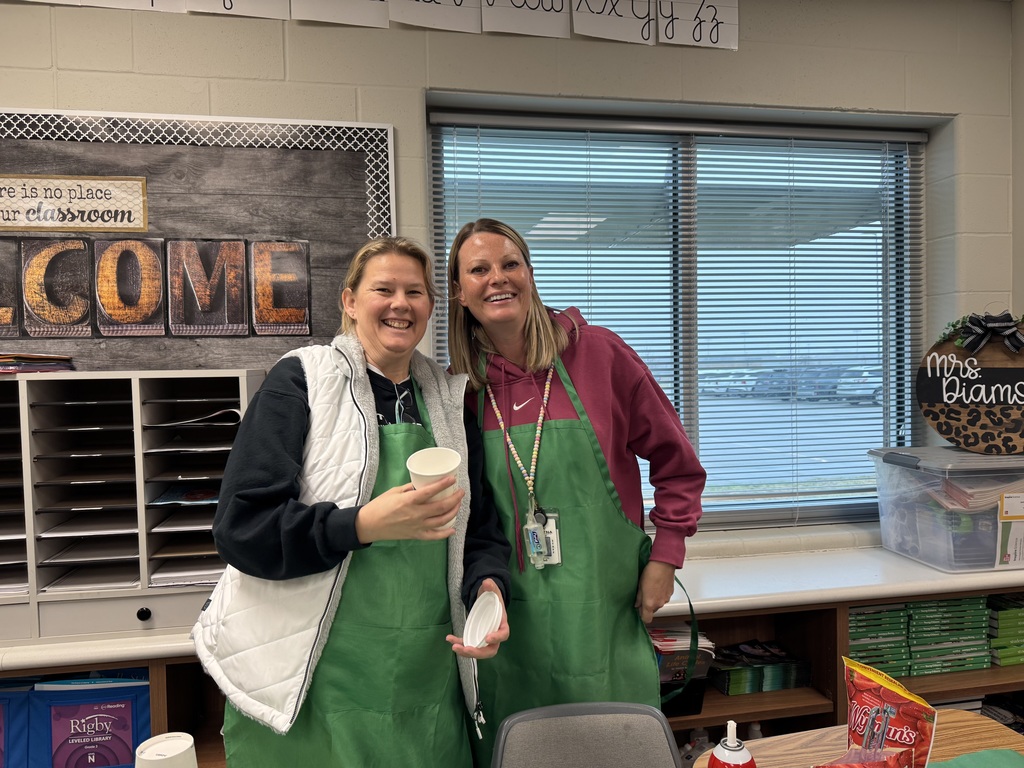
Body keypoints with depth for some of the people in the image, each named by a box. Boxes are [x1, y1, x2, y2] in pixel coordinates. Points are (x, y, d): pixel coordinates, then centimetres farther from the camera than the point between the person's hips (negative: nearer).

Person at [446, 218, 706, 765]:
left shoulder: (597, 353, -8)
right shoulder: (461, 387, -1)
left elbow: (675, 458, 0)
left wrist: (665, 558, -3)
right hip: (511, 622, 2)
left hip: (608, 607, -1)